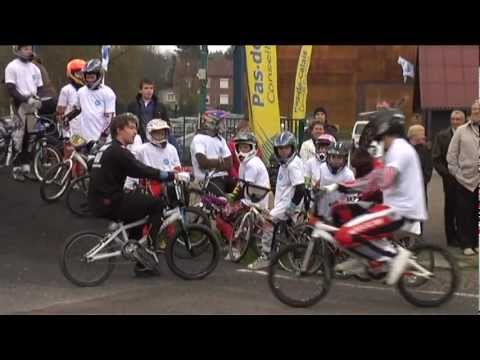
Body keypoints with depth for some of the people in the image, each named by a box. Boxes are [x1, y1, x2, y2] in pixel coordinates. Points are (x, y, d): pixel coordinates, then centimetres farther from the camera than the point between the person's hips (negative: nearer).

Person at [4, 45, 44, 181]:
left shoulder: (34, 68, 13)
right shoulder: (12, 67, -3)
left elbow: (40, 87, 17)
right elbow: (11, 89, -10)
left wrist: (37, 98, -4)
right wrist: (26, 99, -20)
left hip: (33, 106, 5)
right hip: (19, 106, -5)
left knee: (30, 137, 4)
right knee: (19, 138, -4)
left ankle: (26, 165, 13)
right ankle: (16, 167, 2)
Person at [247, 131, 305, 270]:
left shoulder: (294, 165, -17)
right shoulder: (284, 163, 14)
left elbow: (300, 189, -24)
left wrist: (291, 208, -22)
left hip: (288, 203, -10)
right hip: (281, 202, 10)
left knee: (267, 222, -18)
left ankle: (265, 258, -14)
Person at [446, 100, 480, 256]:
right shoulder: (461, 131, 5)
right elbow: (451, 155, 5)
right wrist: (456, 173, -2)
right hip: (465, 180, 0)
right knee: (464, 214, 3)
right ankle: (467, 244, 12)